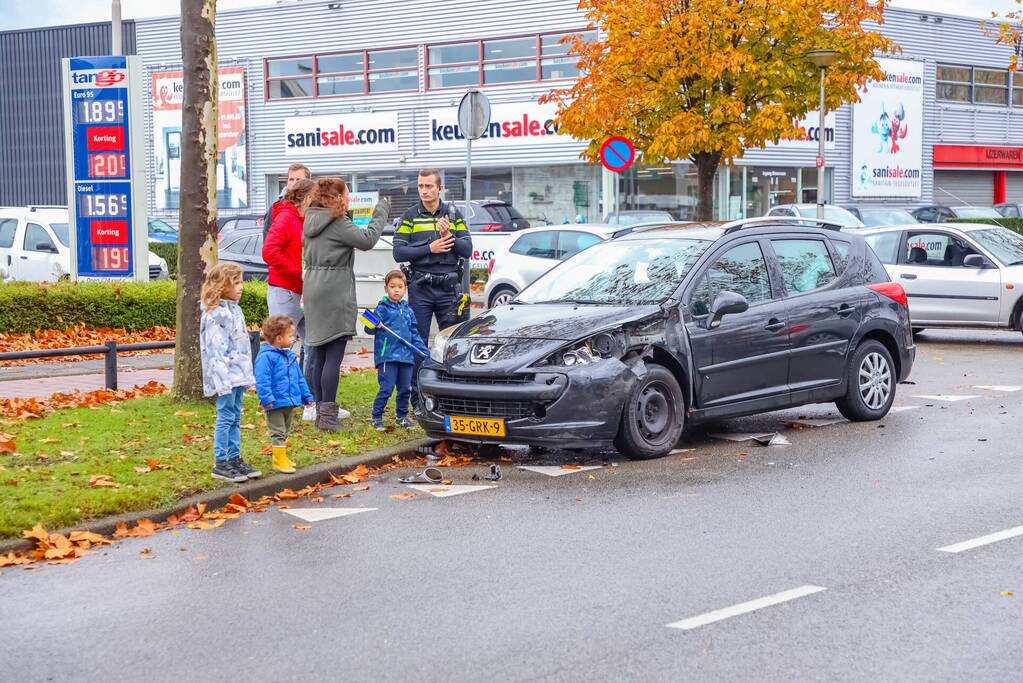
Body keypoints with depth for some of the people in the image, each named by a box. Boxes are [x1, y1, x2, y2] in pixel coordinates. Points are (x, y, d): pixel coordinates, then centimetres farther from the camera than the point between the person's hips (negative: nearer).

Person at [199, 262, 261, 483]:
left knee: (235, 417, 13)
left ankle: (235, 458, 20)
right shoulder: (216, 314, -15)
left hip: (238, 373, 9)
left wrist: (246, 374, 20)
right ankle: (220, 463, 0)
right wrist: (223, 378, -23)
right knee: (225, 417, -5)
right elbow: (215, 349, -19)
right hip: (225, 375, -9)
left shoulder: (235, 310, 15)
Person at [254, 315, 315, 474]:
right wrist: (267, 399, -27)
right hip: (276, 404, -8)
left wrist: (306, 396, 18)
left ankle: (282, 456, 29)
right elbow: (262, 380, -21)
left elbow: (299, 378, 18)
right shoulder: (266, 356, -17)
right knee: (278, 433, -3)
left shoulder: (290, 355, 11)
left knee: (285, 432, 18)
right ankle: (279, 460, 1)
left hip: (290, 403, 8)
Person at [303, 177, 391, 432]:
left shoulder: (311, 221, 15)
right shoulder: (338, 223, -12)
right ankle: (328, 416, -10)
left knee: (320, 355, 11)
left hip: (314, 291, 9)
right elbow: (367, 239, -13)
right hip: (334, 293, -9)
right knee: (334, 356, -7)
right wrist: (381, 212, -2)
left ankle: (320, 411, 14)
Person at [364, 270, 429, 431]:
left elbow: (414, 334, 20)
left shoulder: (408, 310, 14)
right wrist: (372, 325, -31)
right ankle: (376, 417, 3)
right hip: (387, 356, -5)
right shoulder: (382, 308, -3)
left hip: (406, 356, 5)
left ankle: (402, 416, 25)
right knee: (386, 389, -8)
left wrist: (425, 352, 15)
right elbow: (370, 330, -9)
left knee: (405, 388, 10)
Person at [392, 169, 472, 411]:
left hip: (449, 289, 1)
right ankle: (417, 400, 7)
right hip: (420, 289, -1)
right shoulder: (410, 217, 4)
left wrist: (449, 236, -15)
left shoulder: (454, 215, 9)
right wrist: (429, 249, -14)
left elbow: (467, 250, 2)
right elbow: (399, 252, -5)